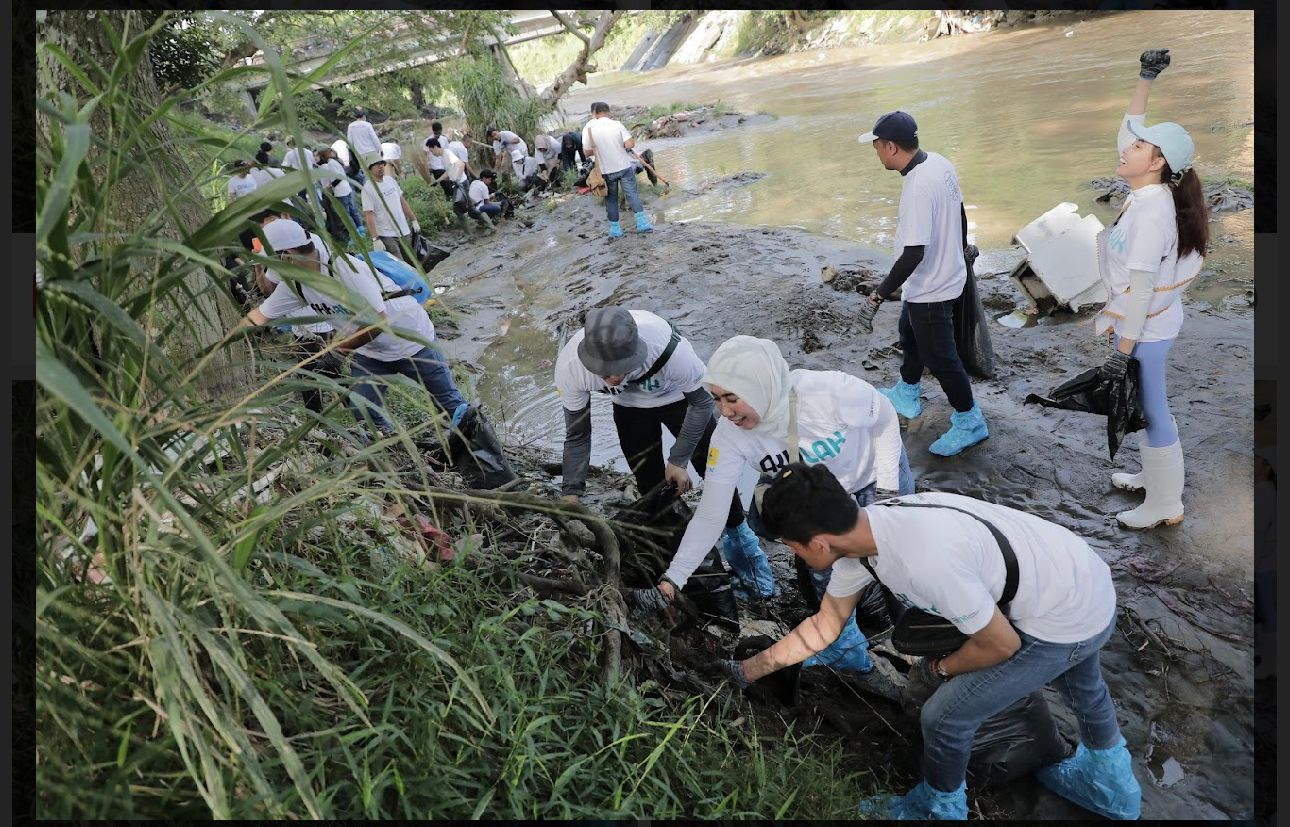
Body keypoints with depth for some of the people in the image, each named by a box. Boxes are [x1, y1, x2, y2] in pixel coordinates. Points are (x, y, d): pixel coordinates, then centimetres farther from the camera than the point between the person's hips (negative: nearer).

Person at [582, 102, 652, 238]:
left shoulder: (588, 128, -10)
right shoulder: (617, 125, -11)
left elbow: (587, 151, -7)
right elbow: (630, 144, -15)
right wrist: (632, 140, 7)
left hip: (606, 171, 1)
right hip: (624, 167, -1)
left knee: (611, 200, 12)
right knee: (632, 194, 8)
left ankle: (615, 230, 15)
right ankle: (642, 224, 4)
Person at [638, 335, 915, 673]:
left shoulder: (831, 392, -40)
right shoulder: (730, 435, -30)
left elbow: (885, 418, -18)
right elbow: (709, 515, -24)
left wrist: (887, 488, -21)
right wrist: (673, 578, -29)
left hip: (876, 477, -2)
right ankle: (844, 648, 29)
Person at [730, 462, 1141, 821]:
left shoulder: (927, 561, -40)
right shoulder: (859, 529, -13)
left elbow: (1001, 646, -23)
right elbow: (825, 625, 3)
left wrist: (940, 669, -5)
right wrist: (748, 670, 8)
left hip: (1067, 621, -8)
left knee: (944, 715, 0)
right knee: (1080, 684, 36)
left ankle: (938, 808, 31)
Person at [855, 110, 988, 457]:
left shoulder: (918, 188, -33)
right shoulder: (940, 163, -3)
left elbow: (913, 255, -34)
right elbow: (960, 216, 11)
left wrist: (877, 297, -28)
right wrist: (959, 251, 27)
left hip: (931, 290, -10)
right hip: (948, 273, 10)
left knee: (939, 358, 6)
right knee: (910, 335, 28)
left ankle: (970, 423, 24)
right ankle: (906, 396, 49)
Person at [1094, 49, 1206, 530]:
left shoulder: (1150, 213, -26)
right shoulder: (1151, 193, 0)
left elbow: (1139, 291, -26)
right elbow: (1128, 129, 14)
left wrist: (1120, 353, -24)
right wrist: (1145, 79, 8)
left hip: (1146, 330, -9)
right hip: (1149, 323, 9)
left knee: (1150, 411, 5)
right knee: (1146, 407, 23)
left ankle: (1164, 505, 21)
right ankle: (1154, 476, 42)